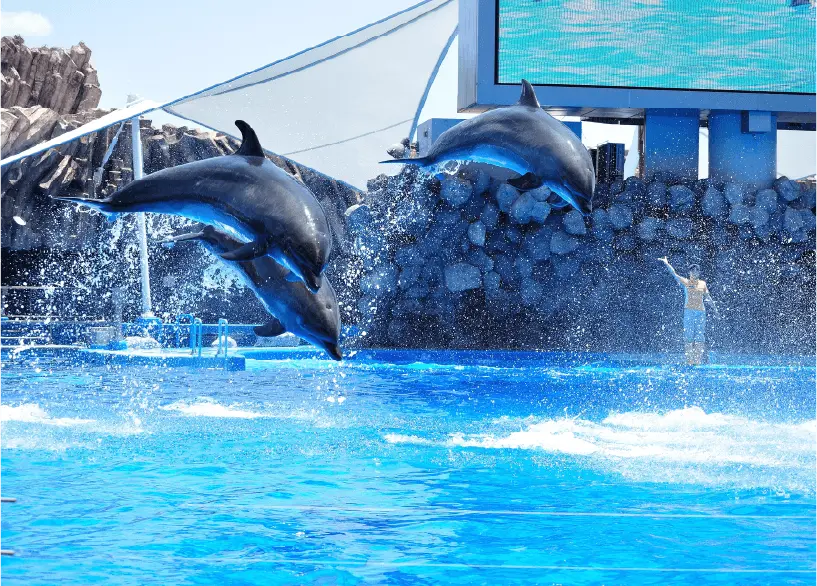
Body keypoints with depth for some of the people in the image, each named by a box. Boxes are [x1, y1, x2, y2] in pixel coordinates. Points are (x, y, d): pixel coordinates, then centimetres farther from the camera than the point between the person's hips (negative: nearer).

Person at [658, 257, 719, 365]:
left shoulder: (703, 283, 13)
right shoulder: (685, 282, 3)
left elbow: (708, 297, 22)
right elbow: (674, 273, -4)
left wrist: (714, 307, 24)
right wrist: (666, 263, -13)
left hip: (701, 311, 3)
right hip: (689, 311, -3)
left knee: (700, 336, 1)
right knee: (689, 336, -6)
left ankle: (698, 361, 3)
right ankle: (689, 360, -7)